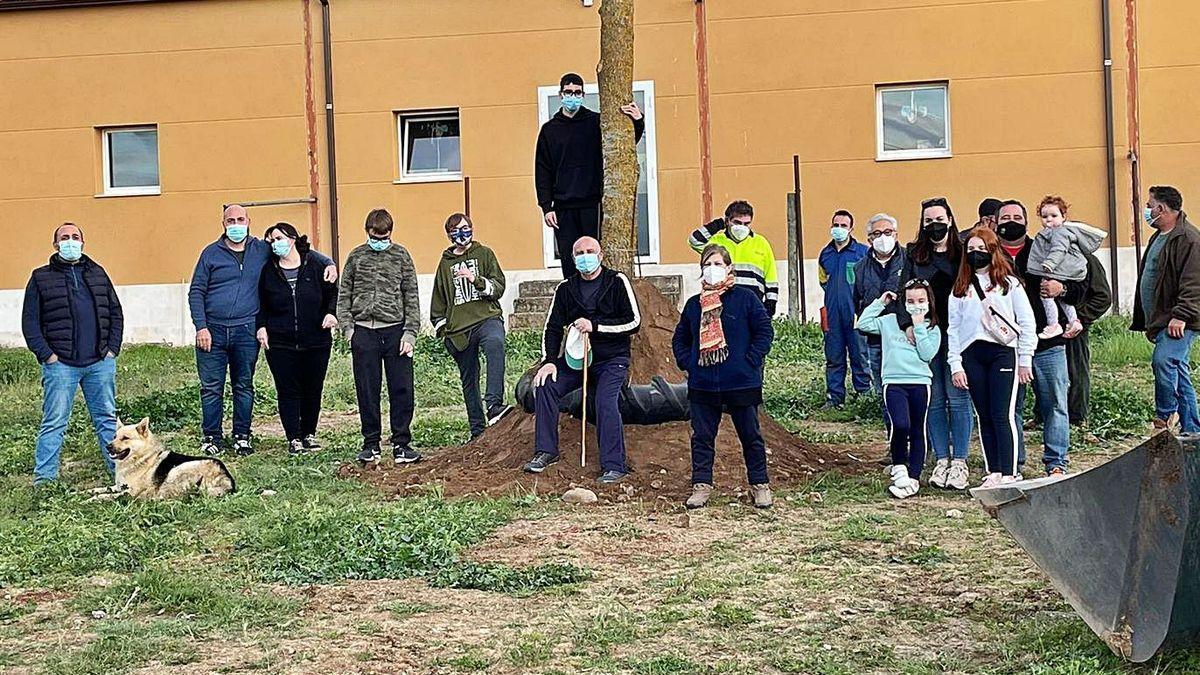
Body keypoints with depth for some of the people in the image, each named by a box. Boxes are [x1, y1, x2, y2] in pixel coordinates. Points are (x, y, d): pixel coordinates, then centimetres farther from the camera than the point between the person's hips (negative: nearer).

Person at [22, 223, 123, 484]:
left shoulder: (98, 274, 15)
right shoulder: (41, 277, 6)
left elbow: (115, 313, 16)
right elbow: (30, 321, 2)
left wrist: (113, 348, 5)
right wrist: (46, 354, -7)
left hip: (101, 362, 3)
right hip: (61, 364, -3)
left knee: (107, 419, 10)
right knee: (54, 422, -2)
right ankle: (44, 478, 3)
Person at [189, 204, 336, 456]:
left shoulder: (262, 250, 8)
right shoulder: (211, 253, 5)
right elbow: (196, 291, 4)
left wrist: (328, 263, 3)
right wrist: (201, 327, -5)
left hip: (245, 331, 1)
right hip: (213, 331, -1)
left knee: (244, 386, 7)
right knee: (211, 388, 1)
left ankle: (242, 436, 16)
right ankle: (211, 437, 11)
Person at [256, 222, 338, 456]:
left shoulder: (315, 265, 2)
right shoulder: (268, 271, 7)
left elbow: (332, 292, 9)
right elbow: (261, 303, 15)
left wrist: (331, 313, -8)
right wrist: (261, 327, 2)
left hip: (316, 341, 0)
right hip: (280, 343, 0)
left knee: (313, 390, 8)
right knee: (288, 391, -1)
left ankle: (309, 434, 22)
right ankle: (293, 438, 4)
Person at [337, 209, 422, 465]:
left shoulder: (401, 255, 5)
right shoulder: (356, 256, 8)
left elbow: (411, 297, 4)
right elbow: (343, 295, 11)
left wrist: (410, 333, -3)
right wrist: (348, 328, 0)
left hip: (395, 330, -1)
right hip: (364, 331, 1)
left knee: (402, 389, -1)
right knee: (367, 390, 5)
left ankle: (401, 443, 8)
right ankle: (371, 443, 15)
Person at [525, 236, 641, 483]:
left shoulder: (617, 282, -5)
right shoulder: (566, 289, 7)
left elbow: (634, 322, -12)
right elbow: (553, 328, 7)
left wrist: (595, 326, -19)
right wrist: (549, 361, -8)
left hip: (612, 359, -4)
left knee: (605, 401, -27)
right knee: (545, 386, -15)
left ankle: (614, 466, -21)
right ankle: (546, 450, -2)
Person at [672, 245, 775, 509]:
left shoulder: (745, 298, -3)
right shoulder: (693, 304, 8)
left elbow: (765, 331, -4)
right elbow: (680, 339, 18)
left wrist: (751, 361, -11)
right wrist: (688, 363, 3)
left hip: (741, 382, -3)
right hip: (702, 385, 3)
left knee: (750, 436, 8)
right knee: (702, 437, 7)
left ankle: (760, 485, 19)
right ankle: (701, 485, 16)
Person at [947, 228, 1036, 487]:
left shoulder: (1009, 283, 7)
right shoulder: (960, 289, 15)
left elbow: (1027, 322, 5)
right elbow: (953, 329, 11)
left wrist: (1025, 360, 0)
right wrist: (955, 365, 3)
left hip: (1002, 351, -3)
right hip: (972, 355, 3)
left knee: (1003, 415, -8)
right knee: (985, 417, 6)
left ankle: (1008, 474, -5)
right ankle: (993, 472, 11)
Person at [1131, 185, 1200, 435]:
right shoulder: (1158, 237, 19)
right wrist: (1149, 323, 24)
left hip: (1178, 323, -10)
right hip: (1161, 321, 10)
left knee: (1163, 361, -25)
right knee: (1179, 372, 11)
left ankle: (1165, 414, -10)